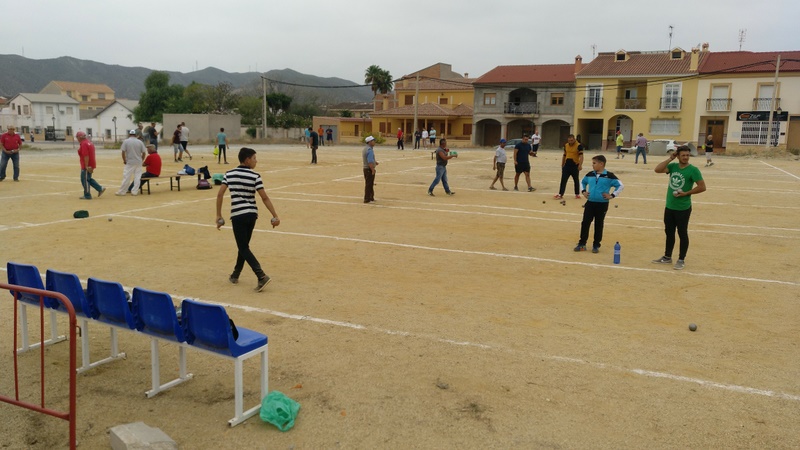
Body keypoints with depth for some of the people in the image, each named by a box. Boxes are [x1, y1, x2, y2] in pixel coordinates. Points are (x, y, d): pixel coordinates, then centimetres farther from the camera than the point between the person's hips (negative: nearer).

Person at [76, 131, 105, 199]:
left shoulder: (83, 144, -18)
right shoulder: (89, 142, 13)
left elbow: (86, 156, -25)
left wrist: (87, 166, -25)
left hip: (87, 166, -10)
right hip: (91, 165, 10)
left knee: (85, 180, 0)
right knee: (88, 179, 18)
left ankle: (87, 196, 7)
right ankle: (100, 188, 15)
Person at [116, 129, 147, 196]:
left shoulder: (126, 141, -3)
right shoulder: (140, 142, 4)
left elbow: (123, 152, -7)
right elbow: (143, 153, 4)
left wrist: (124, 160, 4)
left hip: (129, 162, -2)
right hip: (138, 162, 2)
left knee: (126, 177, 0)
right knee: (137, 177, 5)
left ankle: (122, 191, 5)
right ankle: (134, 191, 5)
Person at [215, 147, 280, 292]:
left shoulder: (229, 174, 1)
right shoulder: (255, 176, -5)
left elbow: (220, 194, -3)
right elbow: (264, 198, -9)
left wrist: (219, 216, 4)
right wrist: (275, 216, -7)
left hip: (237, 215, -1)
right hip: (252, 214, 1)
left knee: (243, 248, 0)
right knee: (244, 245, 19)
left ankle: (262, 276, -16)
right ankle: (235, 275, 32)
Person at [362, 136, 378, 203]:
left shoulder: (365, 149, 12)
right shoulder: (370, 150, -19)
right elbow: (370, 162, -25)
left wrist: (374, 162, 20)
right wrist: (373, 170, -22)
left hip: (365, 168, 10)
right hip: (369, 169, -10)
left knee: (369, 184, 18)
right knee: (369, 184, -3)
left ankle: (371, 198, 29)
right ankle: (367, 199, 1)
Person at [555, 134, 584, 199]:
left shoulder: (579, 145, -10)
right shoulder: (566, 145, 8)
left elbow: (581, 155, -18)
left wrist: (580, 165, -30)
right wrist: (562, 165, 20)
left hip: (575, 165, -4)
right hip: (567, 165, 4)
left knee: (576, 180, 10)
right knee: (563, 180, 0)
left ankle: (577, 194, 22)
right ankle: (560, 194, 1)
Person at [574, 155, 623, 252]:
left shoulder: (609, 176, -8)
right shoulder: (590, 174, 5)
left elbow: (620, 186, -5)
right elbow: (582, 182, 24)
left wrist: (612, 195, -10)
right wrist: (583, 191, 10)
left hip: (602, 204, -3)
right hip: (590, 203, 4)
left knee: (599, 225, 5)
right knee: (585, 223, 1)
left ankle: (596, 245, 16)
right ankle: (582, 244, 10)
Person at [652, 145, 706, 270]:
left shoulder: (693, 170, -11)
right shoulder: (673, 166, 3)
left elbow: (702, 187, -12)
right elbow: (657, 170, -11)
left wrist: (686, 193, -15)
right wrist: (670, 159, -11)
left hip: (683, 208, -5)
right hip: (669, 207, 5)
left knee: (682, 234, 4)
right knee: (669, 232, 15)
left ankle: (681, 260, 14)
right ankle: (667, 257, 27)